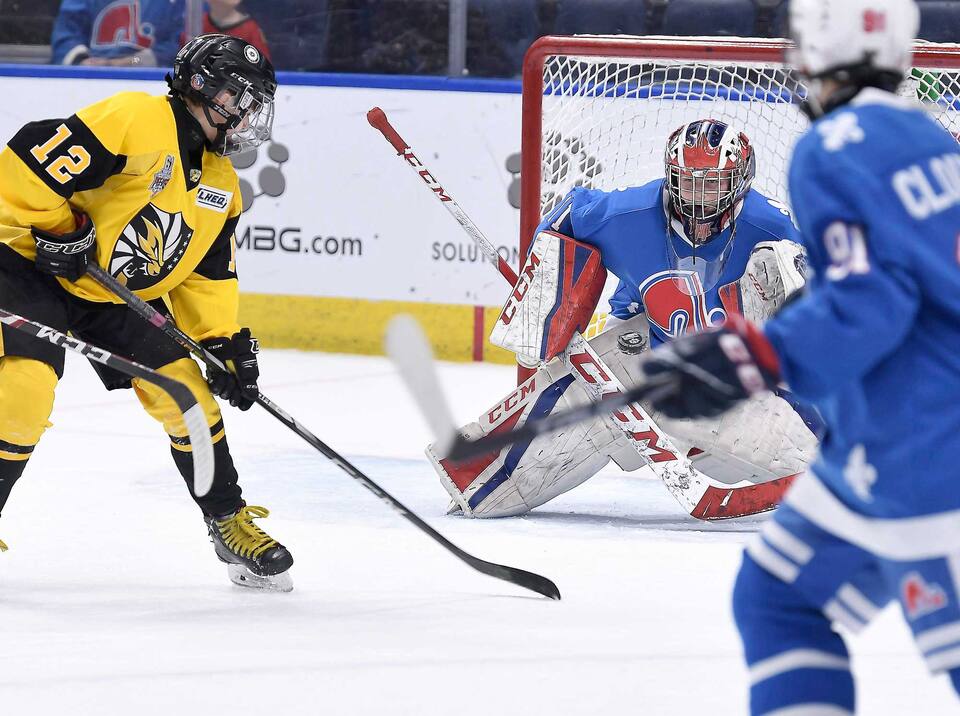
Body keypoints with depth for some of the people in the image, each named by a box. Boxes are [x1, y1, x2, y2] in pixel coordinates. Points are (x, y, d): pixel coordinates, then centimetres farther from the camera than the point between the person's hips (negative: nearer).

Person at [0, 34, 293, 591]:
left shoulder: (222, 185, 5)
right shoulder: (137, 122, -23)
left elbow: (207, 275, 10)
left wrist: (225, 341, -1)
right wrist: (54, 230, -26)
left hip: (121, 298, 8)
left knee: (188, 394, 1)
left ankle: (230, 523, 15)